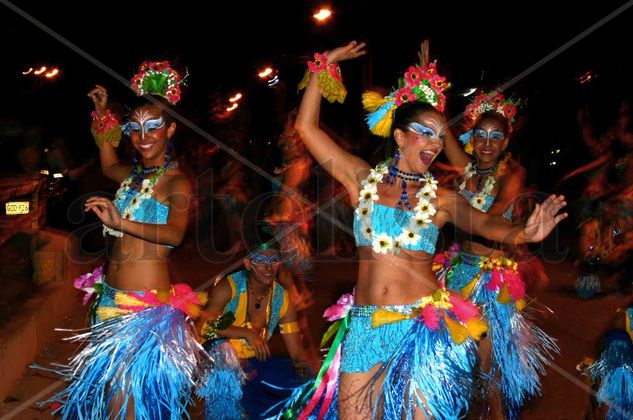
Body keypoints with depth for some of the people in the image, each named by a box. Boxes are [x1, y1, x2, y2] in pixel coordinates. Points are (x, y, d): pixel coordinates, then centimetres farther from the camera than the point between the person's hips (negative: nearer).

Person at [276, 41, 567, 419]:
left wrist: (522, 233, -34)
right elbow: (307, 127, 6)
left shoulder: (442, 198, 5)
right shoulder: (364, 179, 5)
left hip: (423, 326, 0)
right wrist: (326, 65, 8)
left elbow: (485, 223, -12)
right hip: (365, 325, 1)